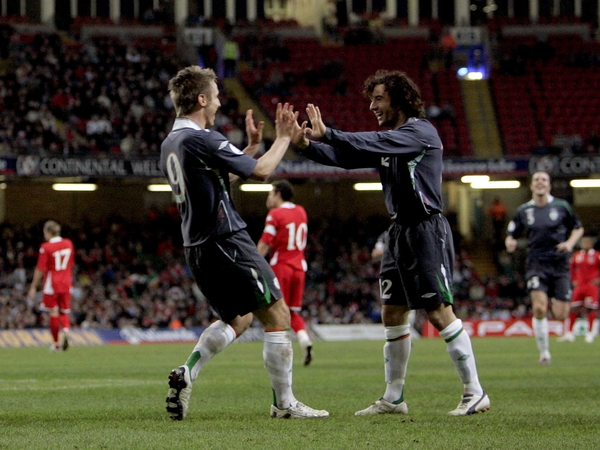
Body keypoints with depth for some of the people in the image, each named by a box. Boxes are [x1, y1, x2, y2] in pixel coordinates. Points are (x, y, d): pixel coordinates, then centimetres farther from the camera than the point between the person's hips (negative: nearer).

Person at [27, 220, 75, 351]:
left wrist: (33, 287, -3)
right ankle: (66, 331, -18)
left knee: (54, 313, 4)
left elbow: (40, 269, -10)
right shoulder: (68, 243, 5)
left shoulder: (46, 247, -11)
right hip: (66, 284, 4)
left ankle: (55, 343, 7)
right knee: (64, 313, 11)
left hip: (52, 284, -4)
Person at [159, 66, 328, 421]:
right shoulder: (202, 140, -16)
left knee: (238, 319, 23)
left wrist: (252, 145, 24)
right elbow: (261, 171, -11)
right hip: (228, 243, -9)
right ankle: (284, 403, 3)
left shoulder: (169, 144, 12)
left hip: (197, 250, 9)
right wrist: (283, 138, 3)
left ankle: (187, 374, 6)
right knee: (278, 317, 0)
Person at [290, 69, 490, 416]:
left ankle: (475, 393, -5)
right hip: (400, 231, 9)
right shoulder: (389, 140, 14)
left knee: (439, 313, -11)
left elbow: (372, 144, -26)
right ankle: (394, 398, 15)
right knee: (393, 315, 9)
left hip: (426, 229, -9)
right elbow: (346, 157, 7)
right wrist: (307, 145, -8)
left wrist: (327, 133, -29)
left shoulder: (421, 131, -11)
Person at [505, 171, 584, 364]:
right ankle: (544, 352, -6)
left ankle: (559, 301, 35)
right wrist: (510, 242, -12)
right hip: (537, 265, 0)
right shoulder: (523, 210, 5)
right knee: (539, 309, -20)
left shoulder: (562, 206, 3)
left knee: (560, 315, -4)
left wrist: (570, 243, -6)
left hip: (560, 264, 0)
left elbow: (578, 228, 13)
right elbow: (511, 234, 12)